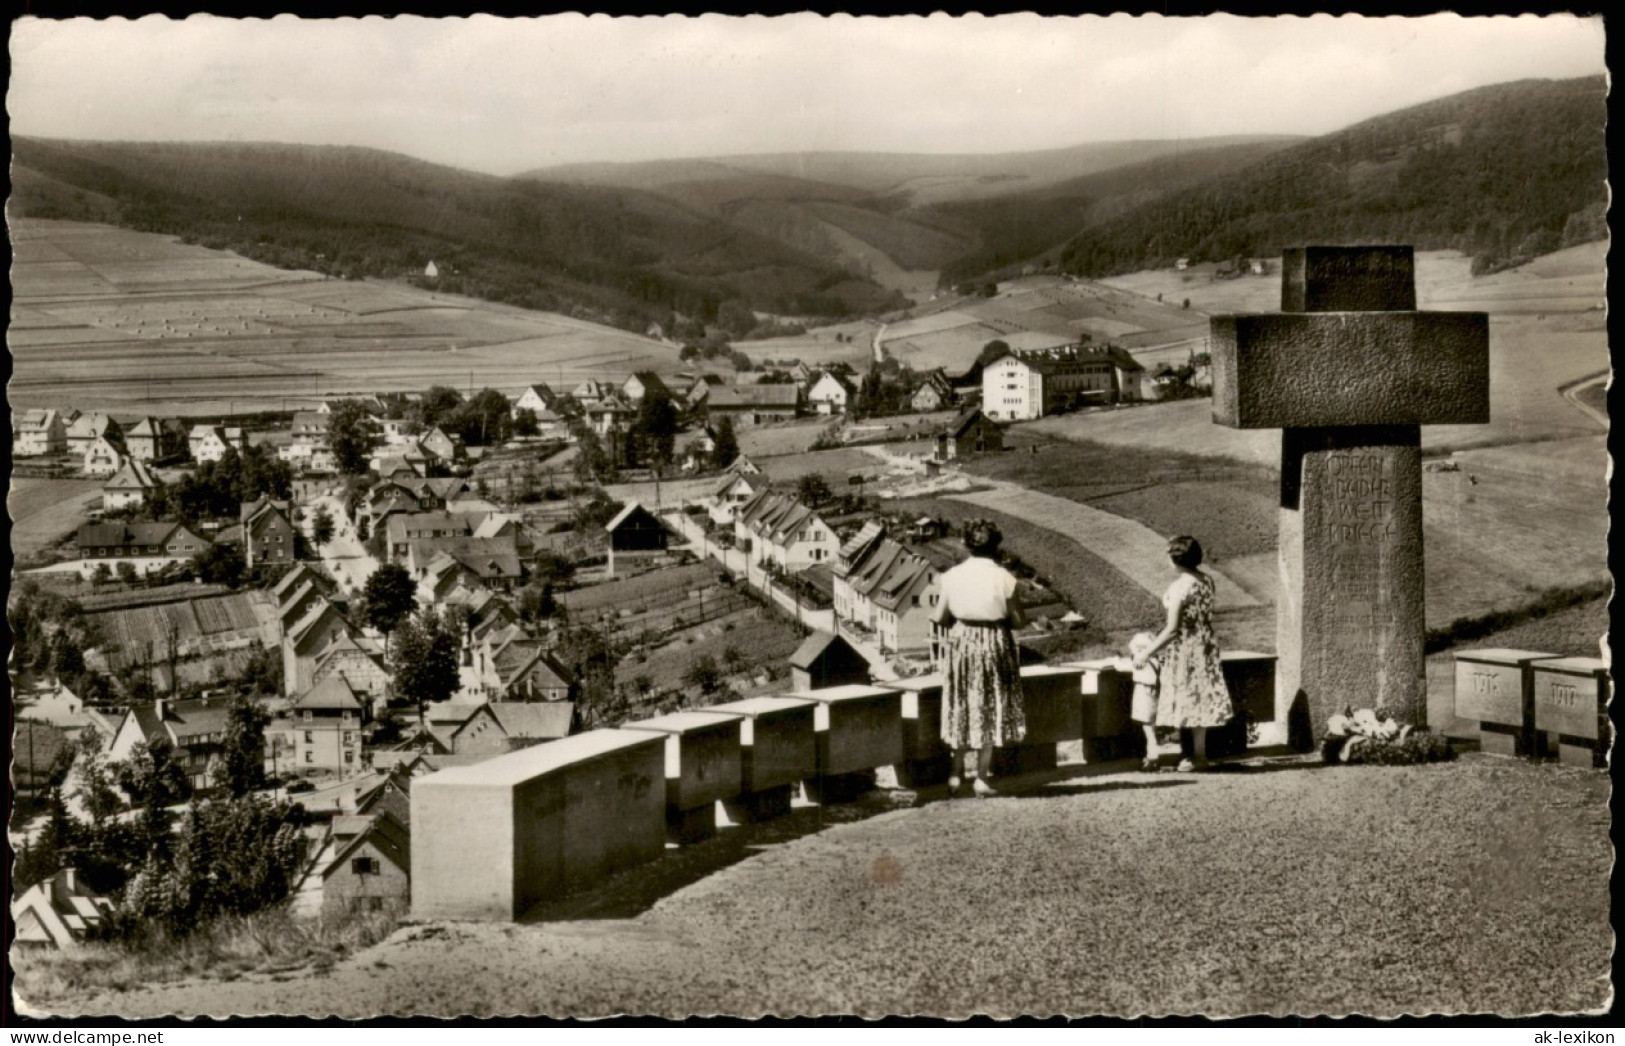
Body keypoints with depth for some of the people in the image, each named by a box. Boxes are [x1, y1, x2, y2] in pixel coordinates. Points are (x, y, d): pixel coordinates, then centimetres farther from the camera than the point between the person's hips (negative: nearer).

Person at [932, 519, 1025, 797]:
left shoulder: (953, 576, -5)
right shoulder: (1003, 578, -12)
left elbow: (939, 617, 0)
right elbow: (1016, 621, -9)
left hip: (961, 643, 2)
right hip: (994, 646, -2)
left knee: (961, 709, 17)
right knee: (989, 711, 9)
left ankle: (955, 774, 18)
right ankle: (982, 777, 9)